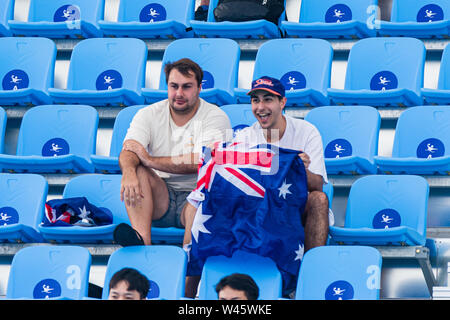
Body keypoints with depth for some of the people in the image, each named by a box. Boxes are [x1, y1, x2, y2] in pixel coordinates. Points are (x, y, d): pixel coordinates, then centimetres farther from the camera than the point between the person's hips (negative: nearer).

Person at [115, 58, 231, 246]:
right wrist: (128, 172, -35)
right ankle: (142, 238, -43)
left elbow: (199, 162, -18)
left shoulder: (215, 117, -4)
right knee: (136, 170, -24)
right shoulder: (149, 114, 5)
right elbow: (127, 153, -10)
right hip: (160, 197, 3)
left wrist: (150, 160, -18)